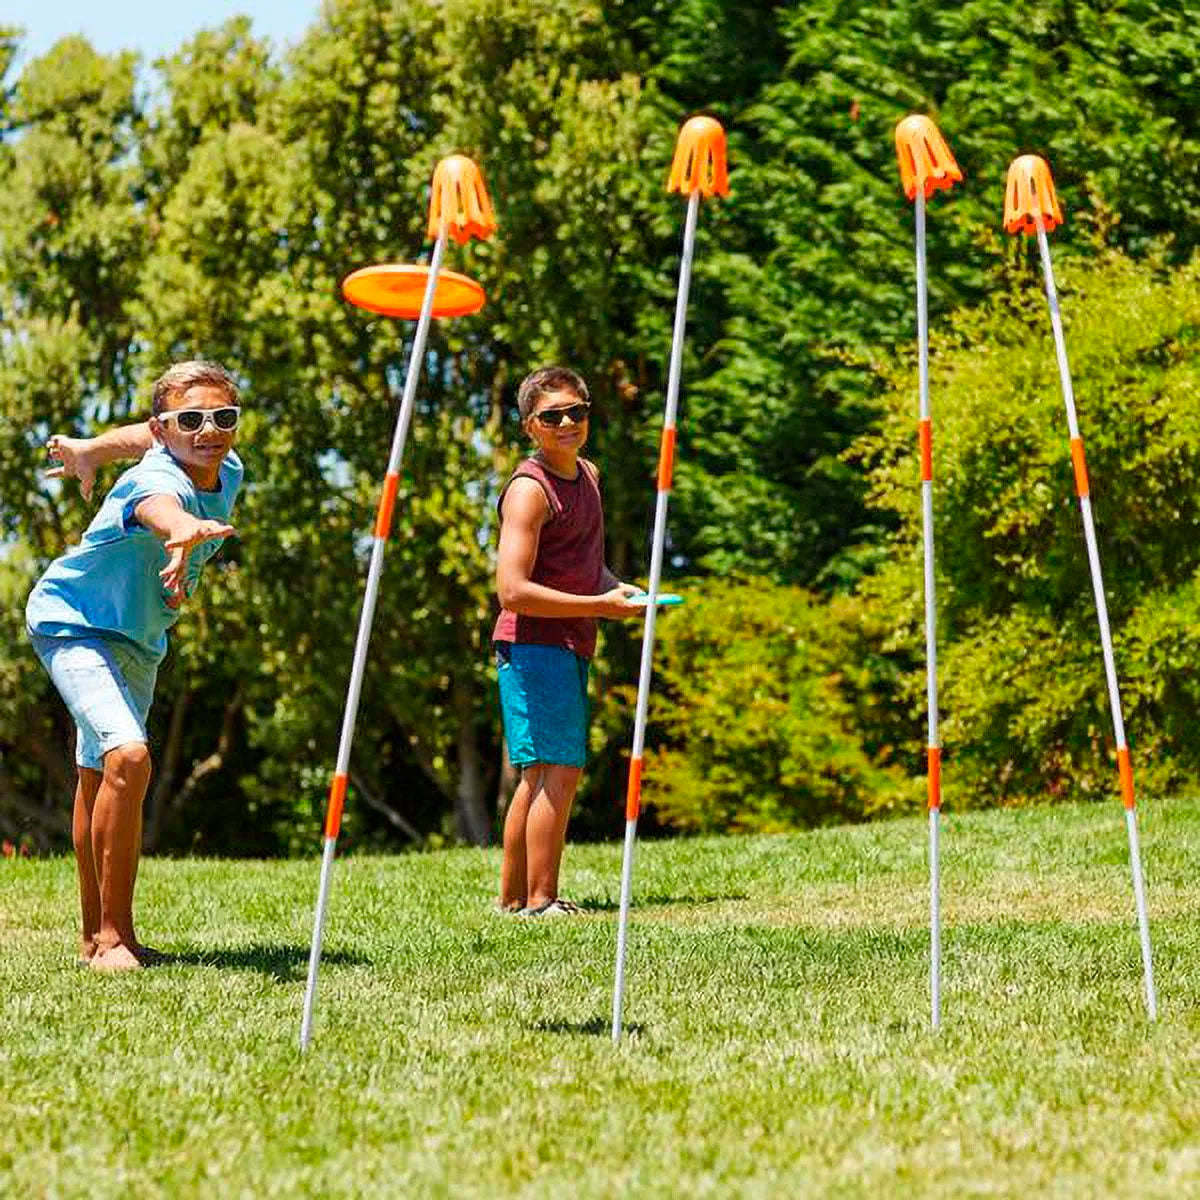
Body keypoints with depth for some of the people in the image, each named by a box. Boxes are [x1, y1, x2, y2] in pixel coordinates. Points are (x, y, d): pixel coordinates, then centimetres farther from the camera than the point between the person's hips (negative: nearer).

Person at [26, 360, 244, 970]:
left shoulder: (227, 471, -9)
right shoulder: (158, 480, -33)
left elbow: (140, 437, 11)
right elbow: (157, 506, -61)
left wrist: (87, 451, 25)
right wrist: (185, 530, -83)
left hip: (139, 638, 8)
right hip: (72, 622, -8)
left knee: (98, 777, 19)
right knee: (127, 757, -27)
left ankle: (96, 935, 32)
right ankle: (113, 936, -19)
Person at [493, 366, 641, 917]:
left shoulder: (588, 475, 16)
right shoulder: (529, 489, -13)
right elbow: (513, 591, -21)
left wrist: (619, 588, 8)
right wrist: (601, 605, -20)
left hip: (568, 648, 9)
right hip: (533, 645, -9)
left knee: (539, 774, 13)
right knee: (560, 769, -12)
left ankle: (512, 898, 21)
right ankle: (541, 901, -8)